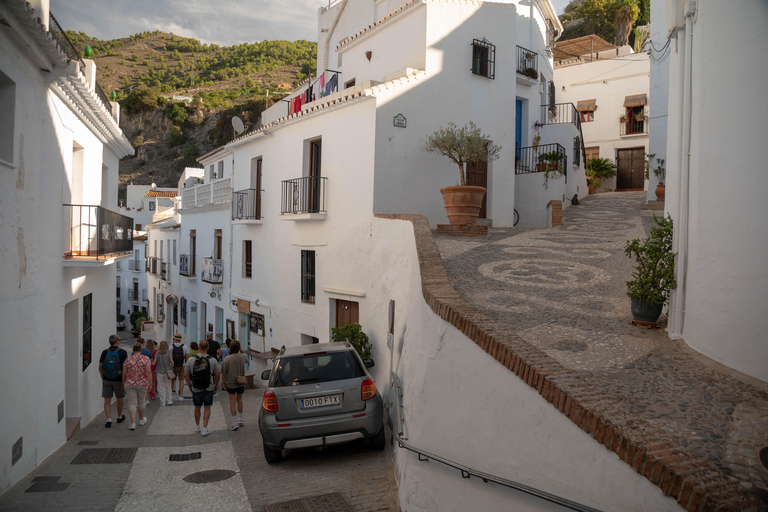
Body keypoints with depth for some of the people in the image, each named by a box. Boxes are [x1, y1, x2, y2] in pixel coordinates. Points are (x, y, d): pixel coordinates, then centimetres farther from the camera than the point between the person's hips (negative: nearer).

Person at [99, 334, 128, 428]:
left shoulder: (105, 353, -1)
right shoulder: (123, 353, -10)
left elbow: (100, 367, 6)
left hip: (106, 380, 2)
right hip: (118, 380, -2)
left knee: (107, 401, 5)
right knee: (119, 399, 16)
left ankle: (109, 420, -4)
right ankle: (119, 417, 32)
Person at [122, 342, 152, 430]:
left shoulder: (128, 360, -4)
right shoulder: (146, 359, -7)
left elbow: (124, 373, 0)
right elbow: (149, 372, -12)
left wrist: (123, 382, 15)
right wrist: (150, 382, -5)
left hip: (130, 384, 0)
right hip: (142, 383, 0)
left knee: (132, 403, 2)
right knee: (141, 401, 17)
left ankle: (133, 423, -7)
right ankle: (141, 419, 33)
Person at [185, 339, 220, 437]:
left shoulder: (191, 360, -11)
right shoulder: (213, 360, -13)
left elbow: (186, 375, -5)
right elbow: (217, 375, -6)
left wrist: (190, 385, 9)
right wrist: (216, 385, 10)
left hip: (196, 389, 1)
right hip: (209, 388, -1)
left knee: (197, 408, 19)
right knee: (207, 408, 10)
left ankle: (197, 426, 37)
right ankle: (205, 429, 6)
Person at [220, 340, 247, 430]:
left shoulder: (227, 359, -18)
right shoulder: (243, 357, -10)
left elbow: (224, 373, -11)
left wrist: (224, 382, 4)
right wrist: (240, 352, 25)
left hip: (231, 383, -3)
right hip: (241, 383, 3)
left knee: (232, 401, 5)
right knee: (239, 399, 22)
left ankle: (235, 423, 2)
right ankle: (240, 419, 32)